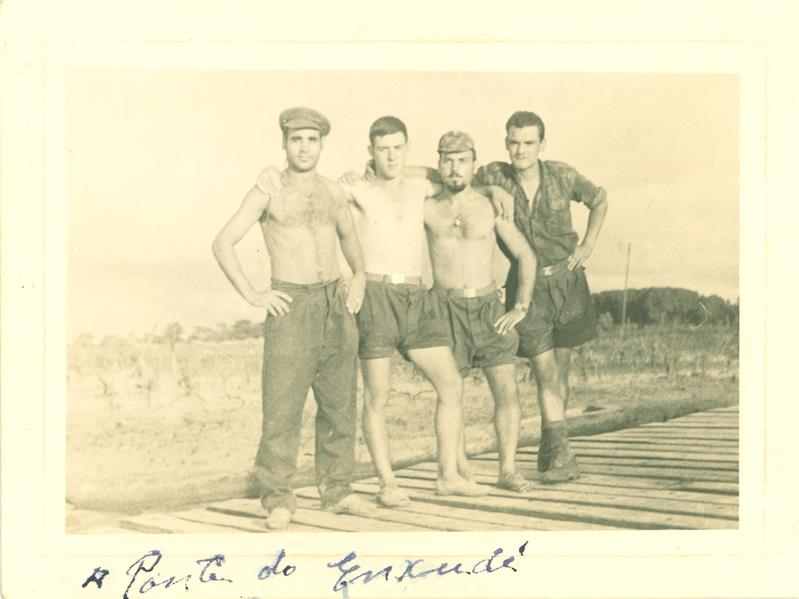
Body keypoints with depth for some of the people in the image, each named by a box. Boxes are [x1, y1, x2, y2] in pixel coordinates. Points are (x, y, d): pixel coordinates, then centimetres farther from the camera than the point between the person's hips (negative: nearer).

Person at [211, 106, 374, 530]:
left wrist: (359, 276, 15)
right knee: (282, 405, -6)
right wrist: (252, 295, -8)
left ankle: (336, 490, 19)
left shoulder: (333, 192, 13)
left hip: (336, 304, 5)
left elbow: (349, 238, 31)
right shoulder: (268, 191, -1)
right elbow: (222, 243, -3)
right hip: (291, 308, -5)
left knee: (339, 403, 8)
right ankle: (278, 499, 5)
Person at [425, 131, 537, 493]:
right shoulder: (427, 209, 2)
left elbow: (526, 256, 8)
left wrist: (520, 308, 0)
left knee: (507, 390, -8)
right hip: (447, 310, -1)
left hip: (489, 307, 1)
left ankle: (508, 472, 1)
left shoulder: (493, 207, 3)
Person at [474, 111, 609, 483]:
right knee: (545, 371, -10)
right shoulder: (493, 178, -10)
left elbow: (600, 199, 12)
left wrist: (588, 244, 1)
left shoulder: (561, 176, -7)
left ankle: (548, 451, 22)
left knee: (560, 369, 8)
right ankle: (562, 456, -9)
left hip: (566, 281, 2)